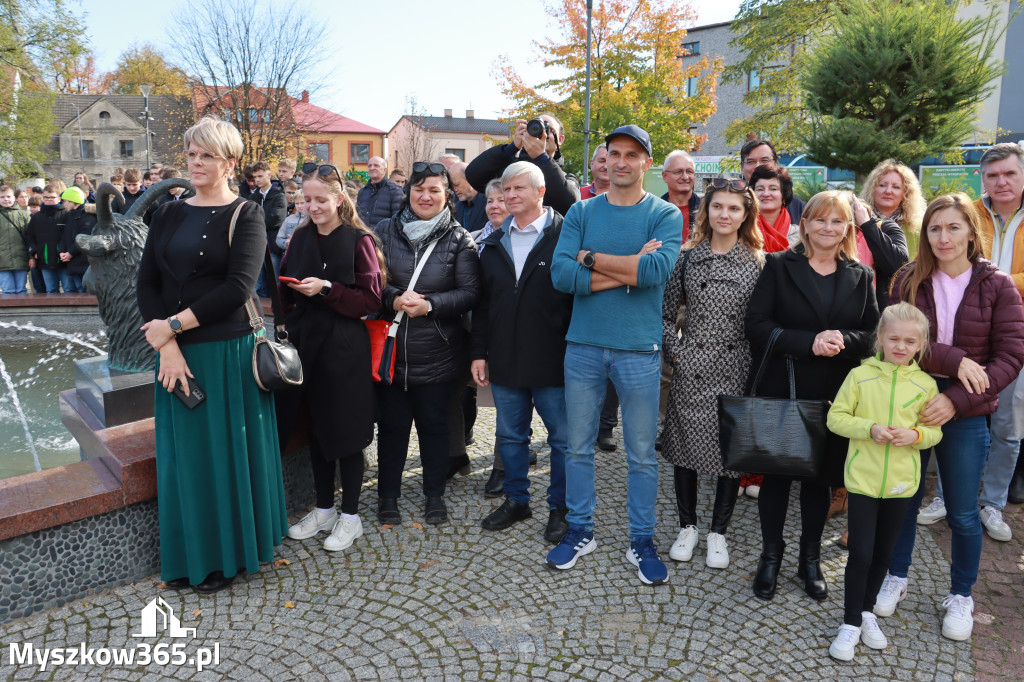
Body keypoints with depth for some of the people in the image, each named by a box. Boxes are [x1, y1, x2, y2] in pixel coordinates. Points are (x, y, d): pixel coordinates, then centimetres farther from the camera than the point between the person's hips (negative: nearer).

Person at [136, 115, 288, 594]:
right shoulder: (169, 215, 10)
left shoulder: (245, 215, -4)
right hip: (177, 355, 4)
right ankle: (186, 555, 29)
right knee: (182, 454, 11)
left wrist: (173, 325, -15)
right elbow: (147, 282, 2)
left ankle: (227, 554, 24)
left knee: (227, 451, 6)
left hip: (228, 353, -4)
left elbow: (237, 289, -15)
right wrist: (168, 347, -12)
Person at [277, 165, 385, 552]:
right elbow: (285, 289, 16)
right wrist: (292, 320, 0)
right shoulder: (300, 238, 9)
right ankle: (323, 510, 30)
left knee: (344, 432, 4)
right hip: (306, 345, 6)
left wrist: (326, 289, -20)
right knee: (316, 429, 14)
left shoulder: (359, 240, -7)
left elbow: (371, 299, -11)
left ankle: (350, 516, 19)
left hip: (344, 349, -5)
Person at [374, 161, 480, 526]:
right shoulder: (385, 230, 6)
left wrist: (429, 304, -19)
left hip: (437, 354, -1)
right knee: (392, 424, 10)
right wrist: (395, 299, -16)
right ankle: (388, 495, 28)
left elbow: (470, 292, -6)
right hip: (390, 348, 1)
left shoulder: (459, 238, 0)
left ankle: (434, 495, 28)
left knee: (434, 424, 11)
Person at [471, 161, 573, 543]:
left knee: (563, 439, 7)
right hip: (505, 362, 5)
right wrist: (479, 352, 8)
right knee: (510, 436, 16)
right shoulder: (494, 243, 11)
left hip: (553, 362, -5)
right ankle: (516, 501, 33)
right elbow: (483, 303, 12)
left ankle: (560, 508, 24)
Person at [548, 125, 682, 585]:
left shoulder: (665, 215, 0)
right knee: (578, 447, 12)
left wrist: (592, 259, -11)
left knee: (642, 454, 9)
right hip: (583, 345, 2)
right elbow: (561, 274, -10)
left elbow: (657, 271, -20)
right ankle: (580, 530, 31)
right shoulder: (581, 212, 5)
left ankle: (642, 540, 27)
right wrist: (628, 270, -14)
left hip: (639, 349, -2)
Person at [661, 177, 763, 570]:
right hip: (691, 370, 1)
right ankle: (687, 527, 27)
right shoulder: (688, 257, 2)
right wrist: (674, 353, -3)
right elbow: (666, 312, 6)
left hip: (736, 370, 0)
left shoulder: (758, 263, 2)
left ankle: (718, 533, 25)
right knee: (685, 447, 8)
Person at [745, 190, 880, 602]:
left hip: (833, 397, 2)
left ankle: (810, 560, 29)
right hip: (780, 390, -2)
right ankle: (771, 556, 25)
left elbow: (874, 335, 5)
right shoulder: (779, 266, -1)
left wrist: (842, 339, -16)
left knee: (820, 475, 12)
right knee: (776, 472, 7)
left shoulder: (861, 276, 8)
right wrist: (809, 342, -20)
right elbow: (756, 325, -10)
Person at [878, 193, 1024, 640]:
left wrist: (956, 400, -20)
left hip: (965, 416, -1)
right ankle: (896, 577, 35)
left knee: (963, 513, 11)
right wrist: (955, 360, -23)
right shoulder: (909, 282, -2)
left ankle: (961, 596, 32)